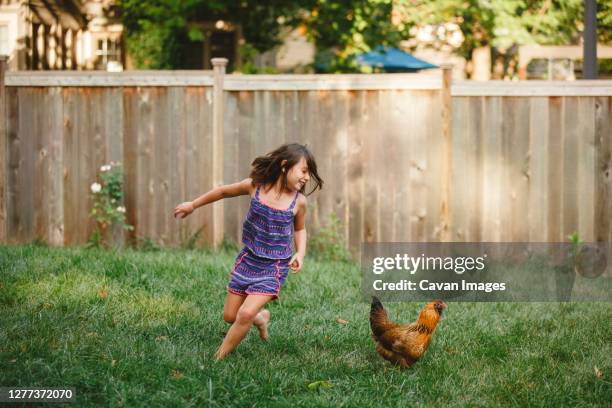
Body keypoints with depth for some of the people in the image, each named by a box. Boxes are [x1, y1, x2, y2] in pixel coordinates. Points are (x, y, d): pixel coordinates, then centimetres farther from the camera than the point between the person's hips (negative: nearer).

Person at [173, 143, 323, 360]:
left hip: (274, 267, -2)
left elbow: (300, 229, 11)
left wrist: (300, 253, -7)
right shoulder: (255, 186, -10)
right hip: (248, 259, 2)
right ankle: (260, 318, 42)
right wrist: (193, 205, 17)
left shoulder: (298, 201, -10)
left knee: (245, 314, -17)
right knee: (230, 316, 10)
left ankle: (219, 358, 3)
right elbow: (224, 191, 7)